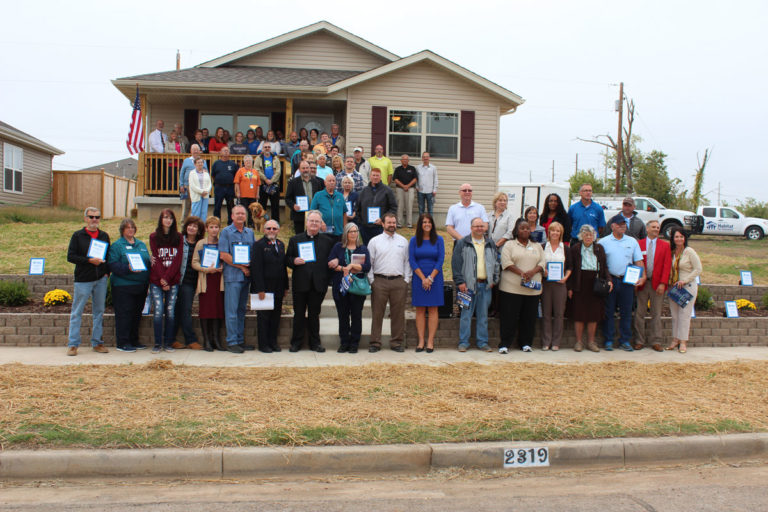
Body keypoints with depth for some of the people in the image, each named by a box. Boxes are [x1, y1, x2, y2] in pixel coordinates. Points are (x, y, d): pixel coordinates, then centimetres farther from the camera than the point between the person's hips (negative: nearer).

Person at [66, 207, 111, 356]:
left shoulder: (104, 236, 11)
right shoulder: (78, 236, 0)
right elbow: (70, 256, -6)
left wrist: (107, 272, 2)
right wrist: (89, 260, -18)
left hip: (101, 279, 4)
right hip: (83, 279, -3)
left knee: (99, 312, 7)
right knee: (77, 312, 0)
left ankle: (97, 342, 15)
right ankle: (73, 344, 6)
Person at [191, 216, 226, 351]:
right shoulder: (200, 243, 6)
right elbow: (194, 263, 2)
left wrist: (222, 268, -6)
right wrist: (207, 269, -13)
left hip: (219, 280, 2)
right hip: (205, 280, -2)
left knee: (219, 309, -1)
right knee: (205, 310, -3)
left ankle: (216, 339, 7)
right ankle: (206, 340, 4)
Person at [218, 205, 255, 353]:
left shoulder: (250, 232, 15)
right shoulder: (226, 232, -1)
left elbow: (255, 253, 18)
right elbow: (223, 255, -8)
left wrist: (250, 267, -1)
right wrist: (241, 266, -10)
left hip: (246, 275, 5)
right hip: (232, 275, -5)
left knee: (242, 309, 10)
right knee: (232, 310, -5)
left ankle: (240, 340, 15)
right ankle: (231, 342, 0)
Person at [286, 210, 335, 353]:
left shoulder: (328, 241, 9)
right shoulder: (295, 239, 8)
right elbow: (287, 258, 8)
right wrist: (294, 261, -12)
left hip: (318, 285, 0)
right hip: (300, 284, 0)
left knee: (314, 314, 9)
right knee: (299, 314, 6)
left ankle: (315, 342, 18)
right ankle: (296, 342, 16)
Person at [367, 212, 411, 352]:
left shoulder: (403, 241, 13)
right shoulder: (375, 241, 6)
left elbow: (407, 262, 12)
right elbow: (369, 262, 5)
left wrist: (406, 280, 4)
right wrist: (371, 280, -2)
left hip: (399, 282, 2)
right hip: (379, 281, -2)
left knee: (398, 314, 4)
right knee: (377, 313, 0)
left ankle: (397, 342, 13)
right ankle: (375, 342, 7)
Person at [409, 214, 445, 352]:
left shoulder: (438, 240, 3)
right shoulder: (414, 241, 4)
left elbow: (440, 260, -2)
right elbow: (412, 261, -1)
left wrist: (430, 278, -10)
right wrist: (423, 278, -9)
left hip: (435, 277, 0)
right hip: (418, 278, 1)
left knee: (433, 309, -1)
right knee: (420, 310, 1)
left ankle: (430, 341, 1)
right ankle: (421, 341, 4)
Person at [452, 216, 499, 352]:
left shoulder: (490, 244, 13)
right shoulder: (462, 243, -1)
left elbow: (496, 262, 17)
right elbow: (456, 263, -4)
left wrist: (494, 280, 7)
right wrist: (460, 282, -10)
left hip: (485, 285, 4)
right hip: (468, 284, -4)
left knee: (483, 315, 9)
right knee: (466, 314, 0)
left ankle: (483, 342, 17)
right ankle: (463, 342, 7)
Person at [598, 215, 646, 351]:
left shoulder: (632, 242, 10)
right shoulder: (603, 242, 3)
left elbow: (638, 261, 8)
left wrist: (642, 276, -6)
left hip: (627, 281, 2)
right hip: (609, 280, -2)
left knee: (626, 312, 5)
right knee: (608, 312, 2)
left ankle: (625, 340, 13)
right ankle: (608, 340, 11)